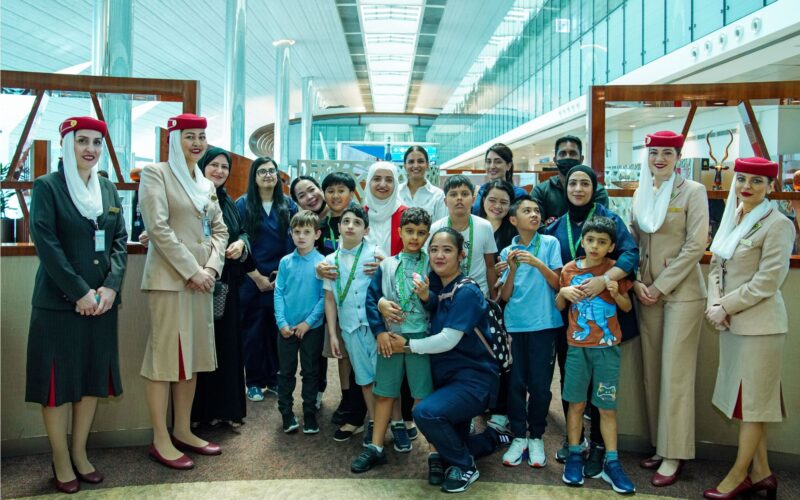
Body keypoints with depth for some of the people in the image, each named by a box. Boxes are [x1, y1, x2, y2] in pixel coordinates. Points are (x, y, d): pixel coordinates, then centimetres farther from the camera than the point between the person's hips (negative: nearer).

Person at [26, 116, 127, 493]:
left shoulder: (108, 189, 10)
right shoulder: (47, 186, -5)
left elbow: (120, 241, 6)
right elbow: (46, 244, -13)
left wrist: (110, 286, -8)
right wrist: (80, 292, -17)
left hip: (102, 300, 5)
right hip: (59, 301, -5)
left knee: (94, 378, 10)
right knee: (59, 381, 3)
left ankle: (79, 453, 24)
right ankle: (60, 461, 16)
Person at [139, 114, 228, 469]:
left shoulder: (206, 183, 18)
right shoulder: (155, 173, -3)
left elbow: (219, 230, 15)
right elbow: (158, 227, -13)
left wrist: (211, 268, -2)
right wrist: (191, 271, -15)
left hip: (201, 278, 7)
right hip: (169, 277, -7)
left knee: (194, 354, 9)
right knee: (165, 355, -4)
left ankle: (183, 431, 19)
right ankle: (160, 441, 4)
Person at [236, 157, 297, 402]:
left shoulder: (288, 206, 6)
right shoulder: (243, 205, -1)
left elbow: (294, 243, 5)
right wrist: (257, 277, -9)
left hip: (282, 279, 2)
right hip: (252, 280, -2)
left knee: (277, 330, 6)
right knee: (253, 331, 4)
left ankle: (273, 379, 18)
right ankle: (254, 382, 15)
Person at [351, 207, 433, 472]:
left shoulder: (431, 265, 1)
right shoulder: (387, 265, 5)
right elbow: (372, 298, 2)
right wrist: (380, 331, -7)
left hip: (420, 336, -2)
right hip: (390, 336, 2)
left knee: (423, 395, -1)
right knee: (384, 392, 8)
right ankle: (376, 448, 18)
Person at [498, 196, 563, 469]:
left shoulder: (550, 243, 2)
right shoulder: (508, 252, 8)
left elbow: (558, 284, -2)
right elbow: (505, 296, 5)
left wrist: (539, 264, -17)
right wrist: (513, 269, -11)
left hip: (544, 323, -2)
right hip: (514, 324, 2)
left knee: (540, 383, 1)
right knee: (516, 382, 3)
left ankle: (536, 437, 17)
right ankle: (519, 436, 16)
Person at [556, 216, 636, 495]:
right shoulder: (570, 269, 2)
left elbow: (627, 307, 5)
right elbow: (559, 306, 10)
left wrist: (616, 293, -15)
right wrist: (563, 292, -11)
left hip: (607, 347, -1)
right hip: (577, 346, 1)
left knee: (607, 407, 4)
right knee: (576, 403, 7)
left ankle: (611, 463, 13)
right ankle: (574, 456, 20)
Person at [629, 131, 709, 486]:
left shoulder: (693, 191, -4)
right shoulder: (641, 193, 11)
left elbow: (695, 247, -10)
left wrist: (660, 286, -12)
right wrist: (636, 282, -3)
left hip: (681, 292, -5)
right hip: (646, 292, 5)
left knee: (675, 373, -3)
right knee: (651, 370, 8)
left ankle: (674, 455, 6)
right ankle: (659, 445, 19)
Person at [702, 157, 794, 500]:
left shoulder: (778, 224, -11)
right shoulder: (731, 218, 11)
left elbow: (768, 280, -16)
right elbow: (716, 266, 11)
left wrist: (725, 306, -13)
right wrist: (714, 303, -5)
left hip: (759, 323, -8)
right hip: (731, 323, 8)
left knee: (753, 399, 3)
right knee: (744, 396, 13)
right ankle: (761, 472, 25)